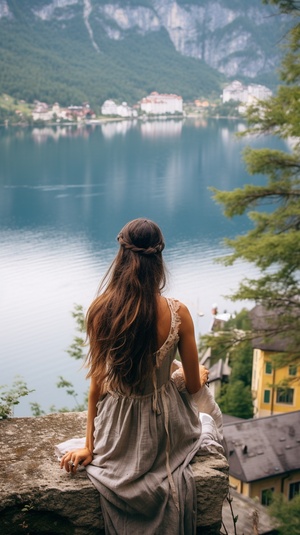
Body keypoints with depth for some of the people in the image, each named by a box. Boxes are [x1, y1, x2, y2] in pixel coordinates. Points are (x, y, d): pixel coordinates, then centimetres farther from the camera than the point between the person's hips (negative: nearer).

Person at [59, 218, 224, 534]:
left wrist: (89, 445, 2)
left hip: (119, 432, 1)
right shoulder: (177, 314, -20)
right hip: (164, 428, -1)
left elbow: (97, 383, -10)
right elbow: (193, 386, -7)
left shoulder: (101, 311, -18)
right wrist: (201, 377, 18)